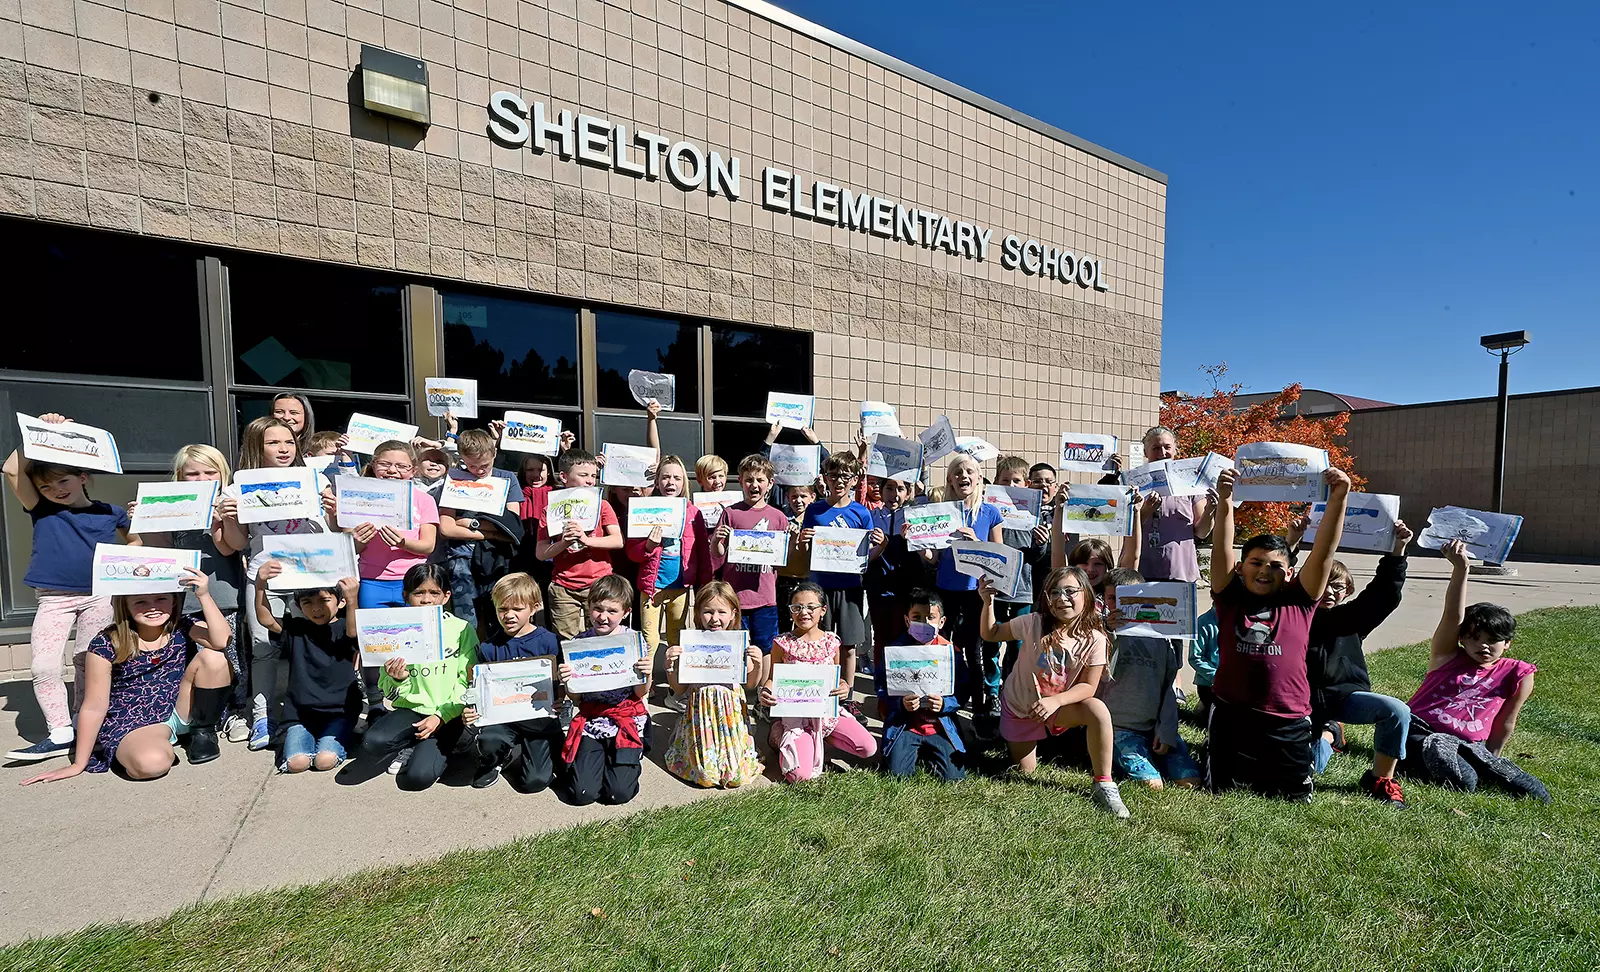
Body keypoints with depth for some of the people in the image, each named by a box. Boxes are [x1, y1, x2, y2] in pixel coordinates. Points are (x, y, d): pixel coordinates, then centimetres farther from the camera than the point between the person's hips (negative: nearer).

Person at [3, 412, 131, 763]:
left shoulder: (110, 513, 3)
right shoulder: (42, 510, 3)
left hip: (98, 598, -1)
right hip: (53, 599, 1)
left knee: (88, 663, 8)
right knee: (43, 666, -4)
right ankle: (60, 733, 4)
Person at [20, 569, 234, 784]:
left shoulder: (184, 628, -6)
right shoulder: (107, 644, -11)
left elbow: (222, 641, -29)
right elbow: (94, 707, -6)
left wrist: (204, 596, -32)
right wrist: (79, 764, -2)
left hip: (183, 710, 2)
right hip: (134, 723, -2)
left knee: (214, 657, -25)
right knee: (151, 763, -36)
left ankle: (203, 730, -2)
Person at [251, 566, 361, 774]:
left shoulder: (343, 628, -1)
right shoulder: (295, 629, 7)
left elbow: (353, 632, -26)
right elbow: (265, 619, -11)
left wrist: (352, 601, -46)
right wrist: (260, 584, -28)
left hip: (339, 711, -2)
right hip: (299, 712, 2)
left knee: (325, 760, -19)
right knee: (296, 762, -17)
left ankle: (333, 739, 14)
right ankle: (300, 739, 16)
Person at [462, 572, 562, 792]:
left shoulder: (549, 642, -6)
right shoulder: (489, 648, 2)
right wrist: (470, 711, -13)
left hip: (539, 717, -2)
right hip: (501, 717, 2)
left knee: (535, 780, -13)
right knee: (486, 741, -30)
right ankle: (491, 763, 9)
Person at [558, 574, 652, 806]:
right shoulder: (578, 643, -4)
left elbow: (641, 694, -2)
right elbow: (576, 698, 2)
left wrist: (646, 675, -23)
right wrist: (566, 682, -19)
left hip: (628, 719, -1)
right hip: (591, 719, 2)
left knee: (619, 792, -12)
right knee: (582, 793, -9)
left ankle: (631, 759, 20)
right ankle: (599, 758, 21)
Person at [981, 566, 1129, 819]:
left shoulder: (1094, 639, -19)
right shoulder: (1033, 623, -21)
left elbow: (1088, 686, -15)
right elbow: (990, 634, -11)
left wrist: (1055, 701, -32)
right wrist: (988, 602, -28)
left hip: (1057, 706, 0)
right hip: (1019, 707, 0)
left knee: (1098, 710, -29)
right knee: (1025, 771, 6)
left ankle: (1103, 785, -13)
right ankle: (1008, 737, 39)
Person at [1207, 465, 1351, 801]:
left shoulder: (1299, 602, 3)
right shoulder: (1230, 599, 1)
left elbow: (1323, 552, -8)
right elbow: (1222, 548, -12)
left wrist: (1338, 499, -19)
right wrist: (1224, 500, -25)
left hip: (1287, 723, 1)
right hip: (1231, 716, 0)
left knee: (1296, 798, 12)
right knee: (1221, 792, 6)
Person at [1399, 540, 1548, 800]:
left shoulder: (1517, 675, 11)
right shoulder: (1448, 656, 4)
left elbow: (1506, 721, 15)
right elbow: (1453, 616, -12)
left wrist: (1492, 759, 14)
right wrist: (1460, 569, -24)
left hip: (1470, 745, 4)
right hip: (1421, 730, -4)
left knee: (1538, 795, -15)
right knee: (1463, 782, -29)